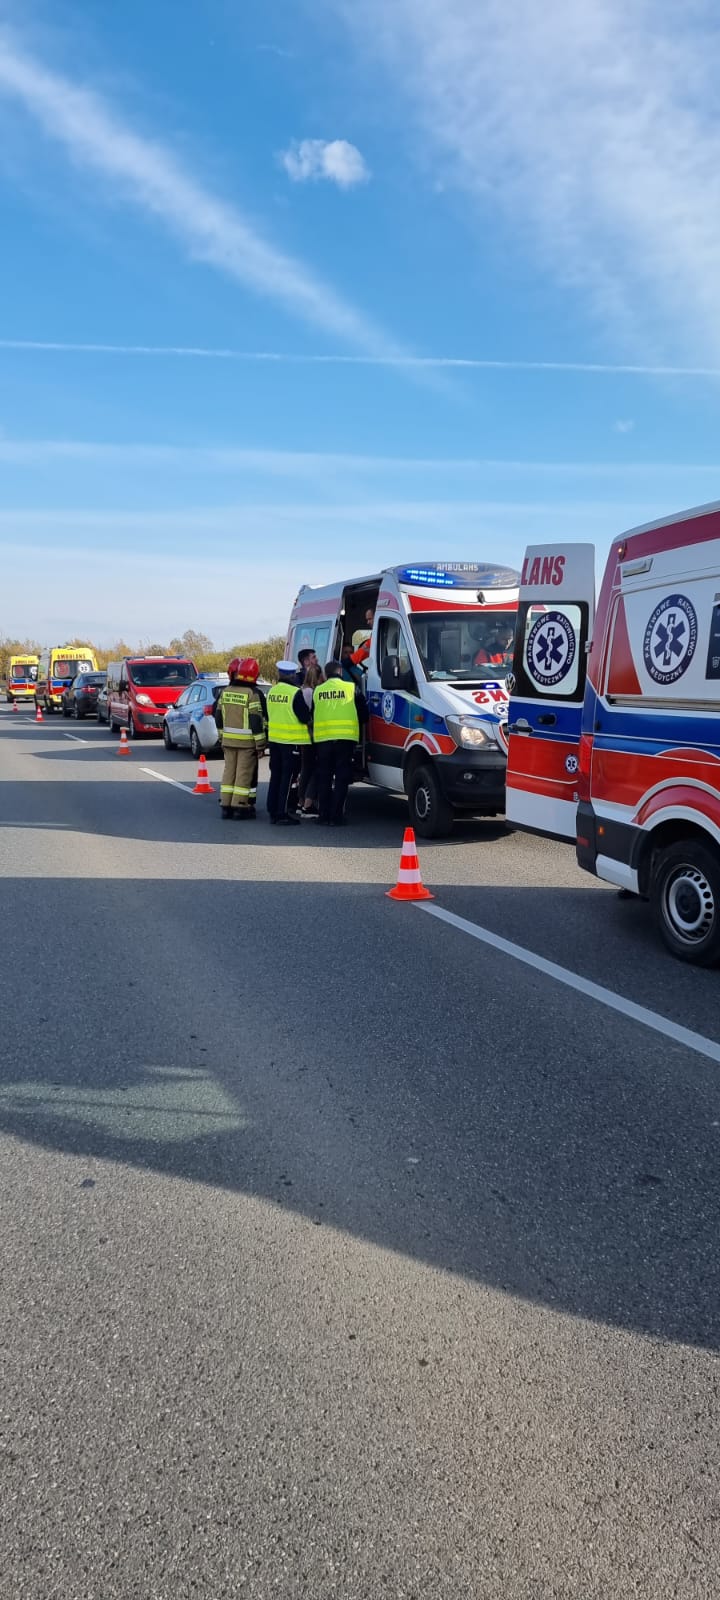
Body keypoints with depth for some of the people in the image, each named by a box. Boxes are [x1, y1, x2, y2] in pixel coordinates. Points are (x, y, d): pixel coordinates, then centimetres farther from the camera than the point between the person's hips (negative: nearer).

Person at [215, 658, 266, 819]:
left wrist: (222, 737, 22)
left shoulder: (226, 691, 7)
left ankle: (226, 805, 14)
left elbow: (219, 717, 13)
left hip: (228, 740, 6)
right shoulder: (252, 694, -13)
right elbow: (256, 721, -14)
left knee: (229, 771, 12)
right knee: (244, 774, -1)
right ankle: (240, 806, 0)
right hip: (247, 741, -6)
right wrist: (260, 743, -10)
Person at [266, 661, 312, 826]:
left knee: (276, 775, 14)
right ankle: (282, 814, -2)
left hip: (274, 739, 7)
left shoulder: (272, 691, 6)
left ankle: (273, 812, 19)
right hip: (292, 740, -7)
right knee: (288, 777, -2)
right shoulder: (296, 693, -15)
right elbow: (305, 718, -13)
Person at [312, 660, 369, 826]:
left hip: (322, 738, 2)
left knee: (324, 778, 10)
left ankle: (324, 815, 10)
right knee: (342, 778, 1)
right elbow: (363, 715, 5)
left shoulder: (317, 691, 7)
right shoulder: (351, 688, 1)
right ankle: (336, 817, -2)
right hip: (345, 738, -2)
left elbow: (313, 715, 14)